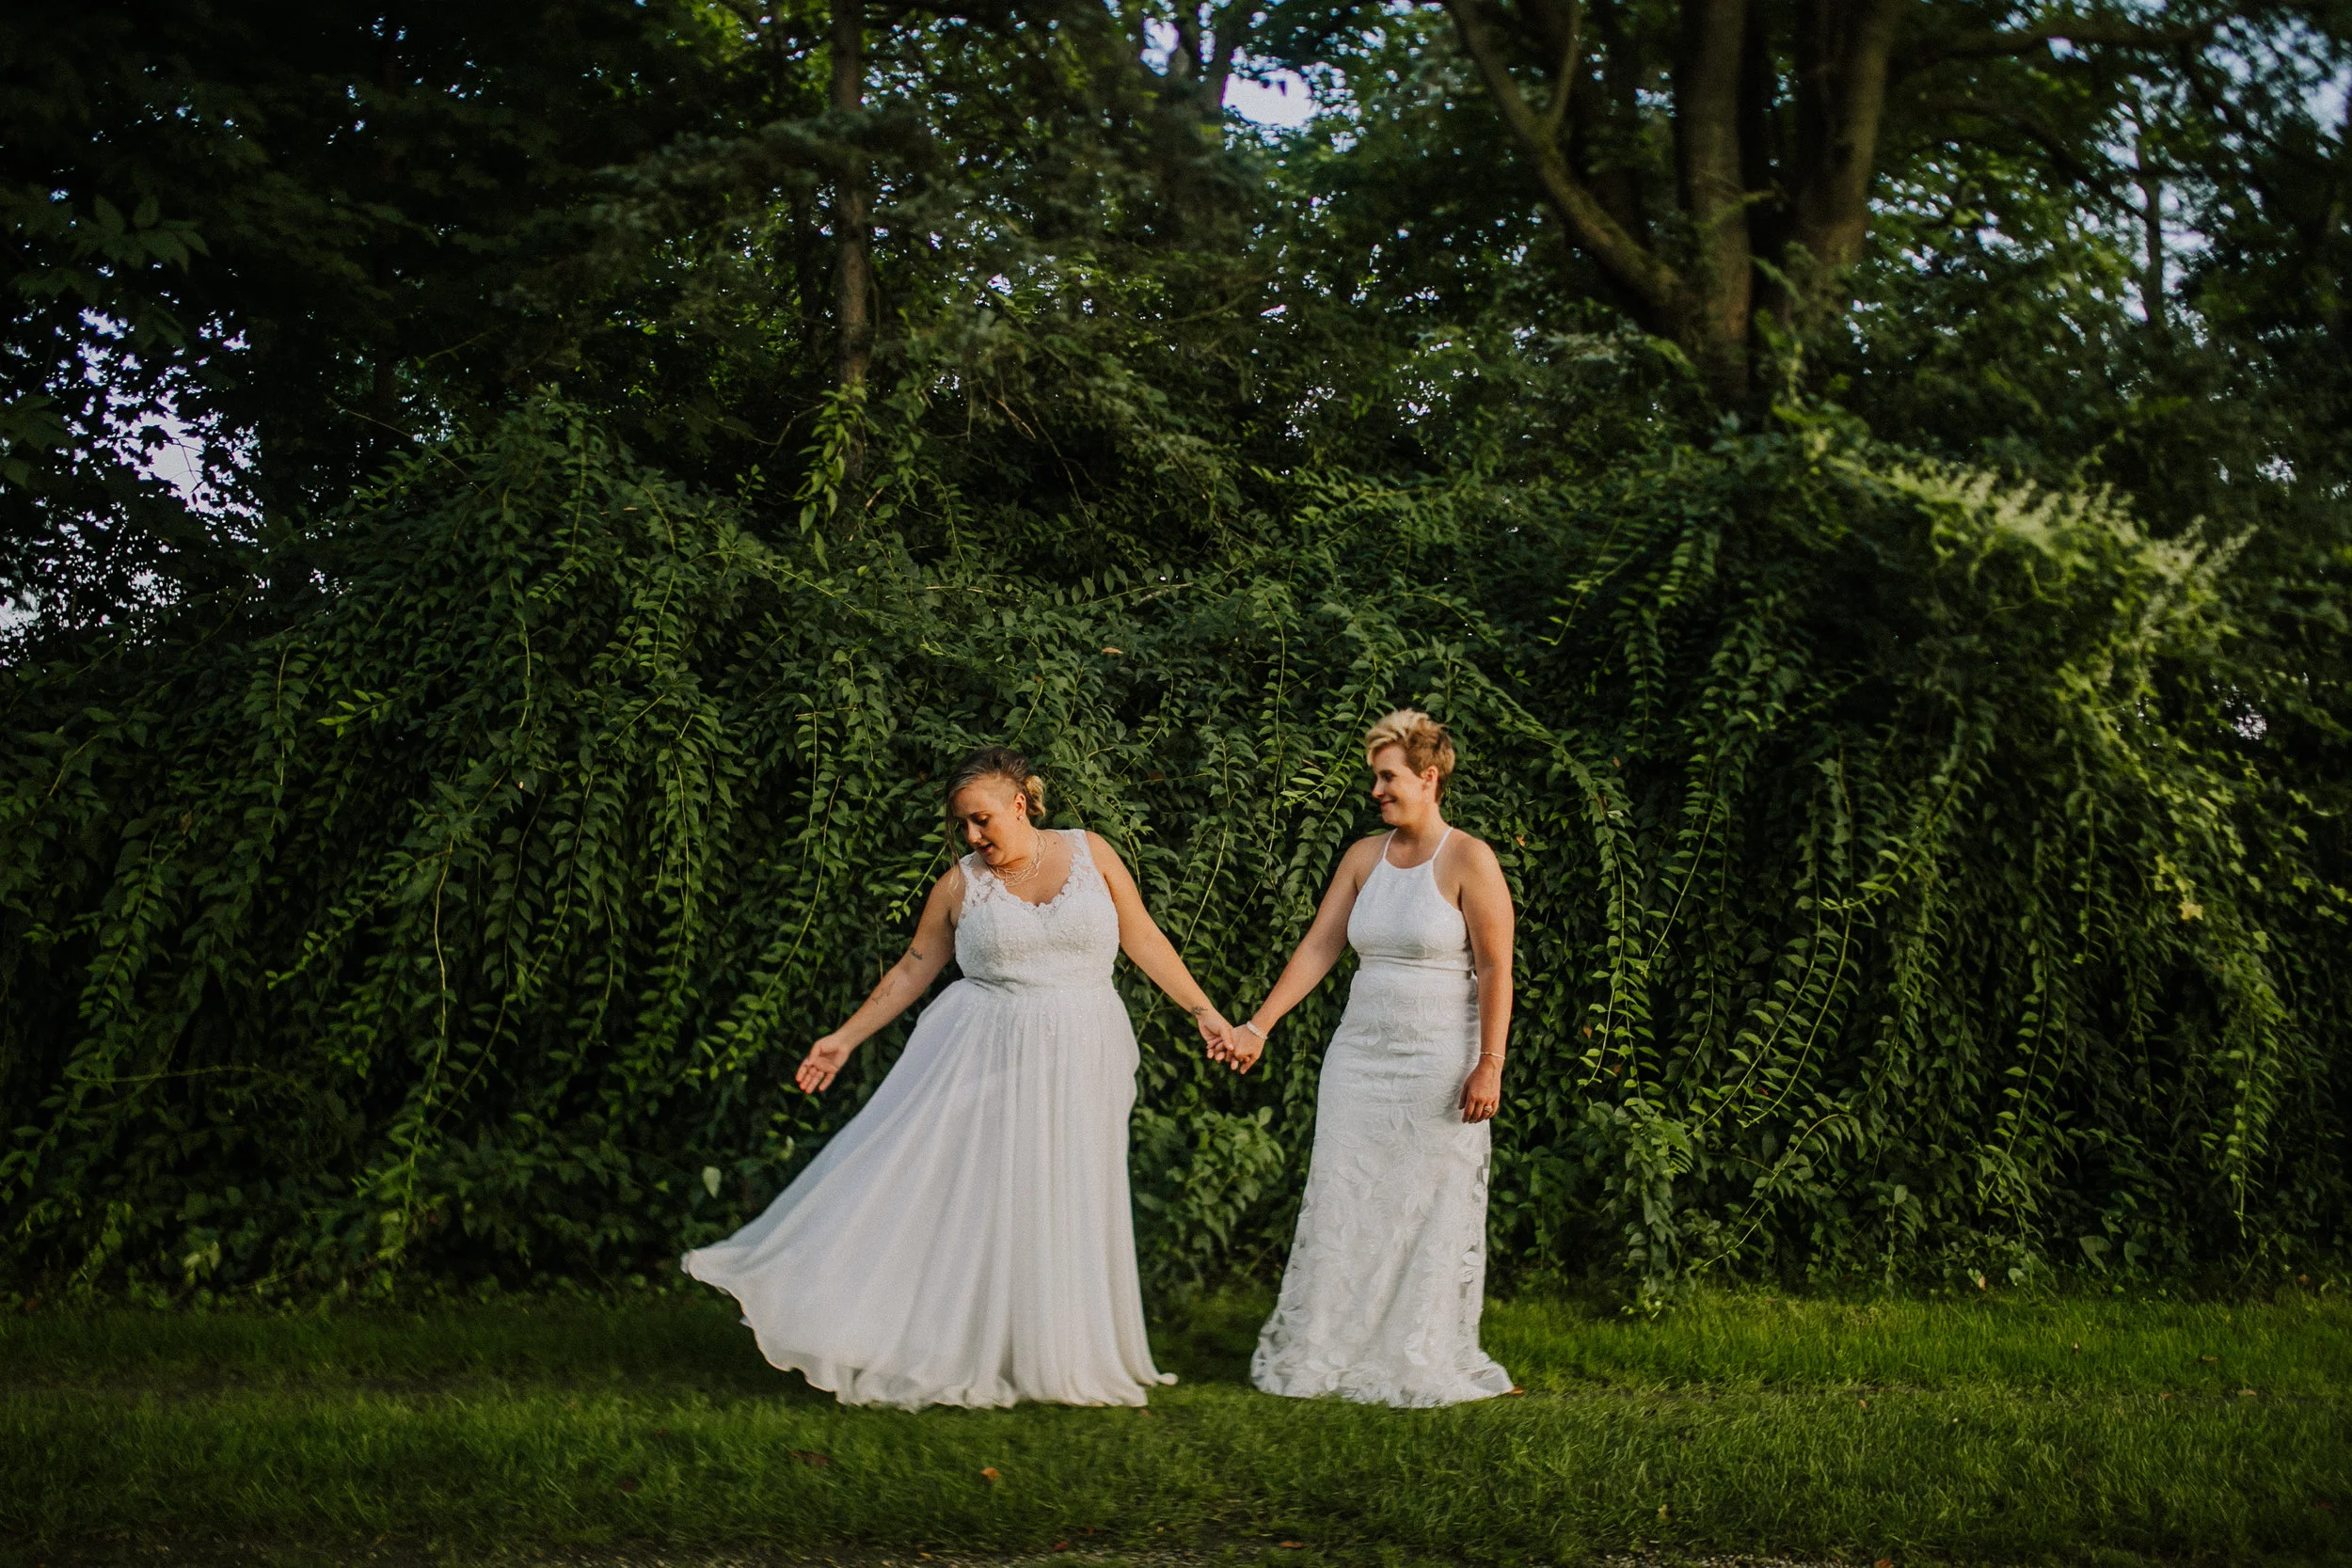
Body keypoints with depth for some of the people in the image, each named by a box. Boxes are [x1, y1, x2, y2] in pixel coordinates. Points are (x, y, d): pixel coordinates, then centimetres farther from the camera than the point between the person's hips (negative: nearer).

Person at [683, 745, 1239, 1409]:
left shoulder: (1089, 852, 2)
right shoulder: (960, 884, 2)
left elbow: (1144, 940, 6)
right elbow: (911, 971, 10)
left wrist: (1203, 1011, 3)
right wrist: (844, 1038, 7)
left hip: (1077, 1057, 1)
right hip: (982, 1054, 0)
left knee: (1064, 1206, 5)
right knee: (925, 1168, -10)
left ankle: (1056, 1361, 16)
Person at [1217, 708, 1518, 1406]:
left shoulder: (1468, 860, -8)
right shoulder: (1364, 857, 8)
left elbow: (1495, 970, -10)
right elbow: (1318, 947, 8)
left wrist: (1489, 1065, -16)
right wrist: (1258, 1026, 2)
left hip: (1437, 1060, -5)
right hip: (1361, 1053, 5)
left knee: (1432, 1208, 1)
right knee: (1342, 1200, 5)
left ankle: (1423, 1361, 11)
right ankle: (1325, 1351, 12)